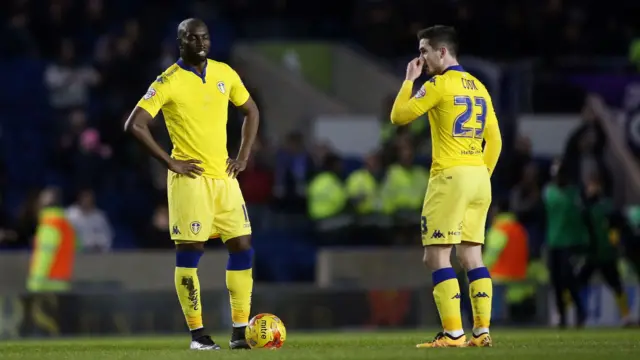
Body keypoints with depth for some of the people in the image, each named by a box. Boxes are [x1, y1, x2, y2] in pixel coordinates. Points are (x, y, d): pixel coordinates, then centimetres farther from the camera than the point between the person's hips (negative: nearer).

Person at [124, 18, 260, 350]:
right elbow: (135, 125, -13)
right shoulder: (168, 82, -9)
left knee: (242, 248, 1)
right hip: (190, 178, -5)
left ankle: (240, 331, 7)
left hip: (224, 176, 5)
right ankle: (197, 334, 0)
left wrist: (243, 157, 9)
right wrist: (170, 163, -14)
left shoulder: (225, 74, 7)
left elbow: (250, 111, 21)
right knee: (189, 252, -6)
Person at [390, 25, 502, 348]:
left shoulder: (440, 85, -8)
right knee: (471, 257, 10)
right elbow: (494, 140, 16)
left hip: (450, 176, -7)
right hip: (479, 178, 8)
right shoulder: (478, 87, 15)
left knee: (436, 257, -5)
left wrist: (409, 80, 7)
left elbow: (399, 116, -4)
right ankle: (482, 331, 6)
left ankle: (453, 334, -13)